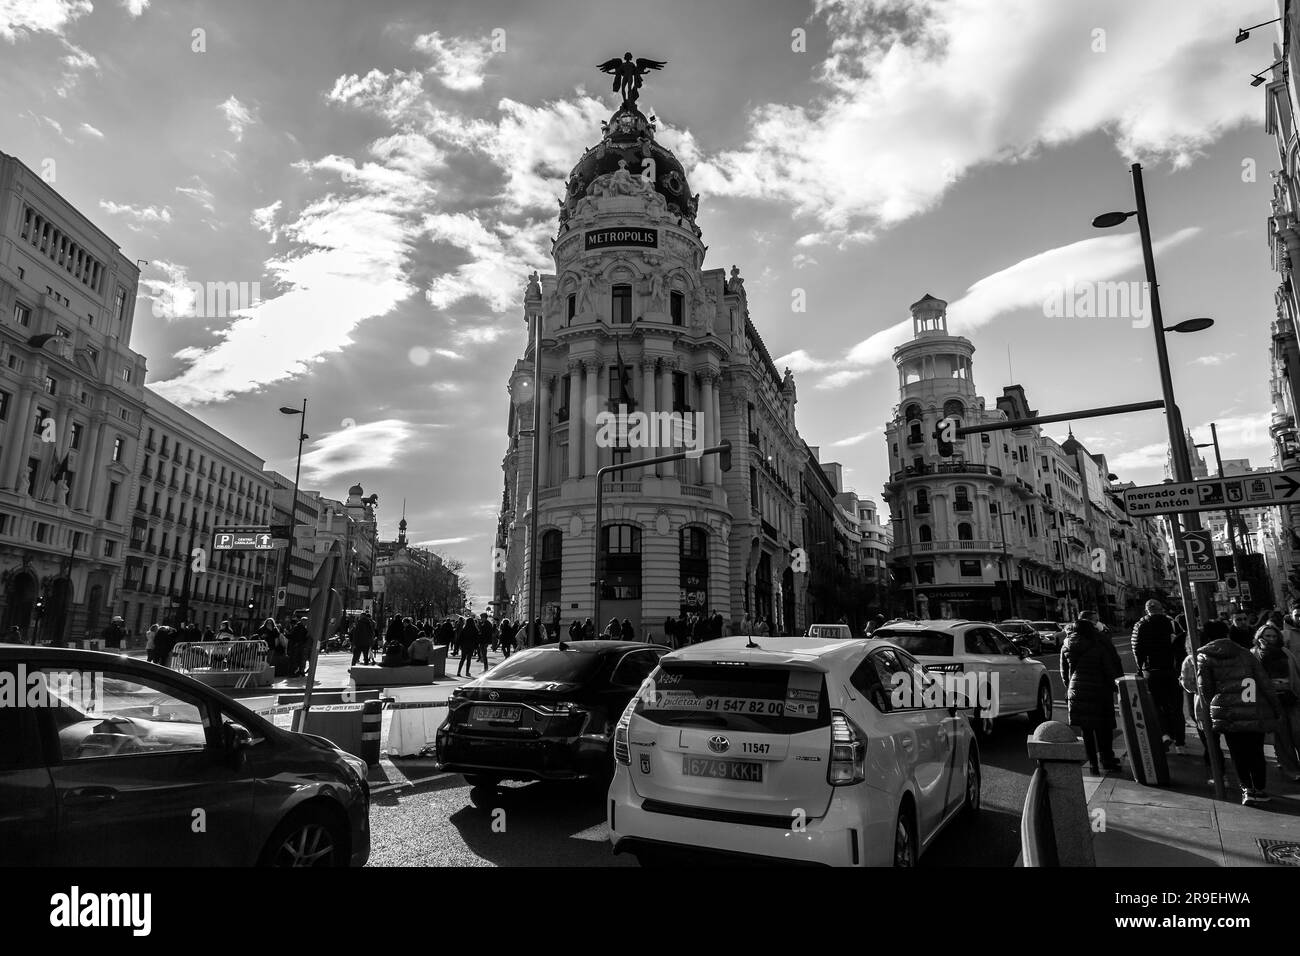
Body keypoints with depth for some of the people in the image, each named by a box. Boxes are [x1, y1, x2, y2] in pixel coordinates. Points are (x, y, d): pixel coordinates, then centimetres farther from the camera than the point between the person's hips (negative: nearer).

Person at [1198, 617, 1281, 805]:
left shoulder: (1204, 657, 1)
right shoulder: (1245, 653, 8)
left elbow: (1204, 689, -1)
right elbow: (1265, 682, 6)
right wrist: (1275, 706, 15)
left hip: (1228, 713, -3)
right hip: (1256, 712, 3)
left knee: (1238, 753, 9)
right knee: (1256, 751, 16)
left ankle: (1247, 789, 3)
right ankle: (1260, 789, 22)